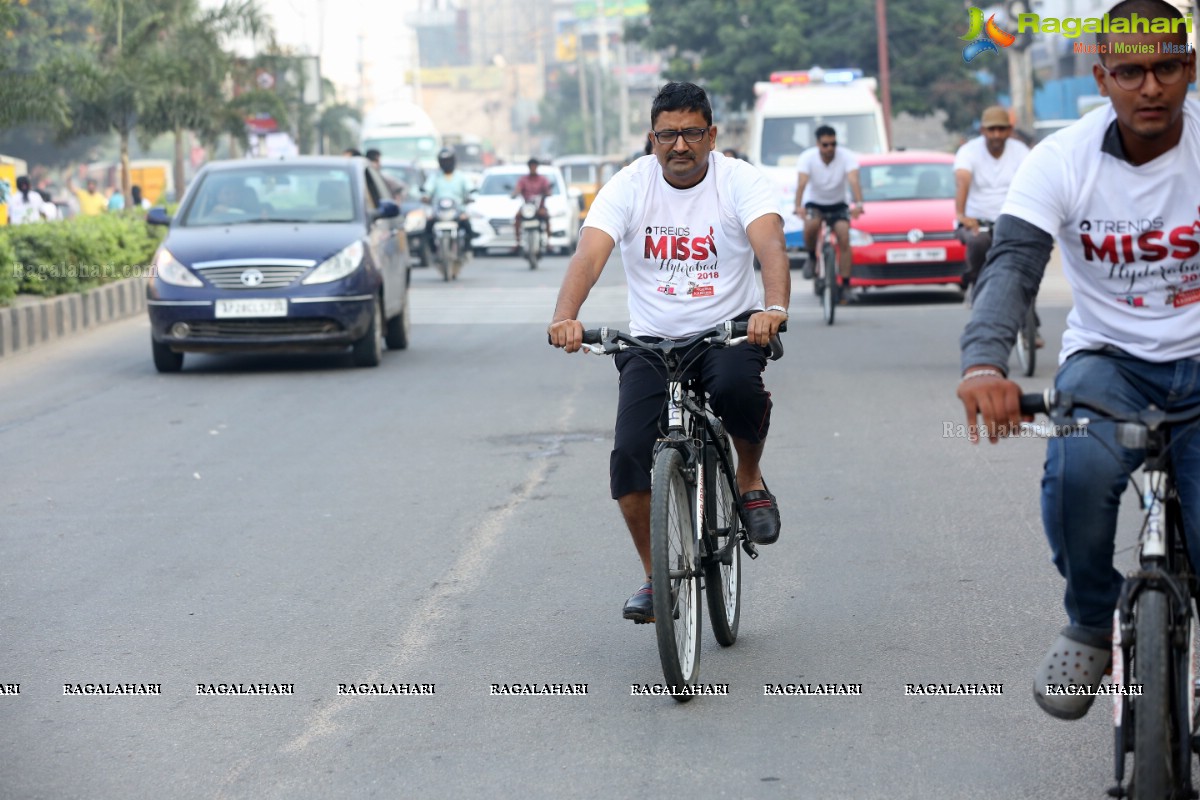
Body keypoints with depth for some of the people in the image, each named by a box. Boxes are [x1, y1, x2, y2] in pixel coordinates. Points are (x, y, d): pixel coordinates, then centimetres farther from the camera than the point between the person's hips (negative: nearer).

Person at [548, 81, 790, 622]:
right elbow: (589, 255, -19)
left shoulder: (739, 181, -8)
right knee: (630, 455, -16)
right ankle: (655, 576, 5)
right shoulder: (629, 187, -5)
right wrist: (565, 317, -39)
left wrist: (775, 307, -47)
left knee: (737, 387, -36)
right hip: (651, 339, 2)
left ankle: (750, 479, -3)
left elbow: (770, 245, -25)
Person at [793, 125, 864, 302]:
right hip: (814, 203, -1)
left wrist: (858, 204, -50)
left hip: (838, 205, 1)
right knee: (811, 225, -35)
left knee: (844, 239, -21)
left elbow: (854, 181, -31)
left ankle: (846, 285, -14)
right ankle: (812, 256, -5)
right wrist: (798, 206, -49)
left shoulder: (847, 157, -17)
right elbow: (802, 183, -31)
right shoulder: (807, 158, -18)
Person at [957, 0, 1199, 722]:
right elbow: (1013, 262, -23)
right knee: (1078, 471, -32)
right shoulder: (1063, 161, -10)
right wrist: (984, 362, -43)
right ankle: (1091, 628, -4)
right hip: (1108, 357, 0)